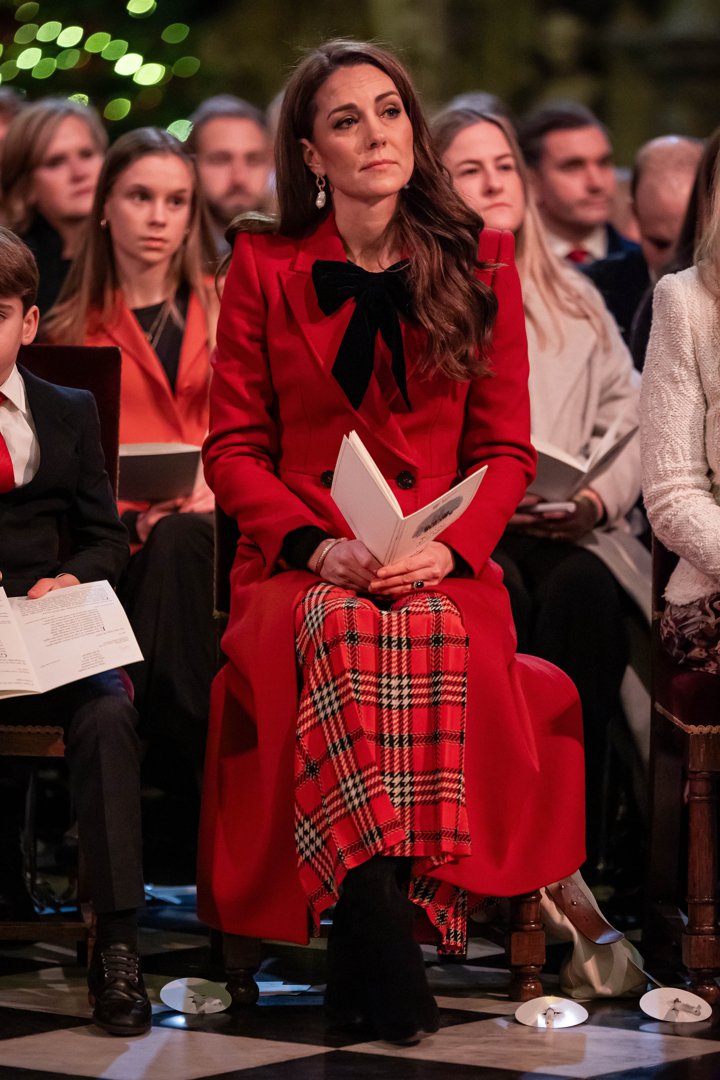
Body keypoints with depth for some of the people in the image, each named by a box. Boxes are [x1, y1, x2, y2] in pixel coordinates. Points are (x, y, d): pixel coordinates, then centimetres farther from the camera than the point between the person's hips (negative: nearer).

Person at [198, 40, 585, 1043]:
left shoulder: (480, 263, 11)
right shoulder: (264, 265, 10)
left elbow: (506, 449, 9)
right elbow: (233, 446, 7)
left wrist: (449, 547, -11)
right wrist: (315, 546, -11)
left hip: (444, 568, 1)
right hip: (301, 567, 0)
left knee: (441, 643, -36)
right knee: (343, 636, -37)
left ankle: (368, 940, -29)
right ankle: (383, 949, -36)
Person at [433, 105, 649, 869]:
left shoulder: (574, 303, 25)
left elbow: (630, 420, 15)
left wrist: (598, 498, -6)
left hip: (569, 534, 2)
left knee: (582, 589, -35)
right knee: (496, 593, -37)